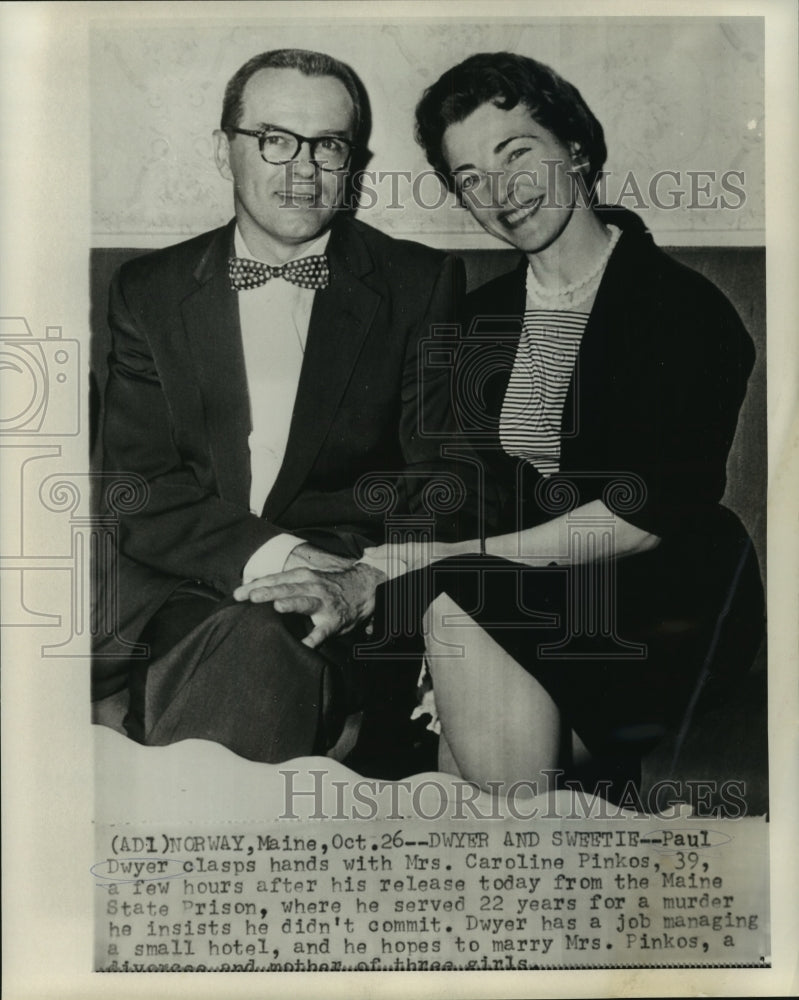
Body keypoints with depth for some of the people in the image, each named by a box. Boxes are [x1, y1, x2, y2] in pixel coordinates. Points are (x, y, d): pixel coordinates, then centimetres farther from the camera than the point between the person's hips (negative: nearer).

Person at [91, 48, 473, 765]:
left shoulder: (421, 286, 6)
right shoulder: (150, 292, 11)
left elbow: (440, 483, 3)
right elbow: (136, 485, 3)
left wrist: (369, 582, -17)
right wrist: (259, 555, -15)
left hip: (338, 605, -1)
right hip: (177, 584, 2)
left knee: (257, 649, -34)